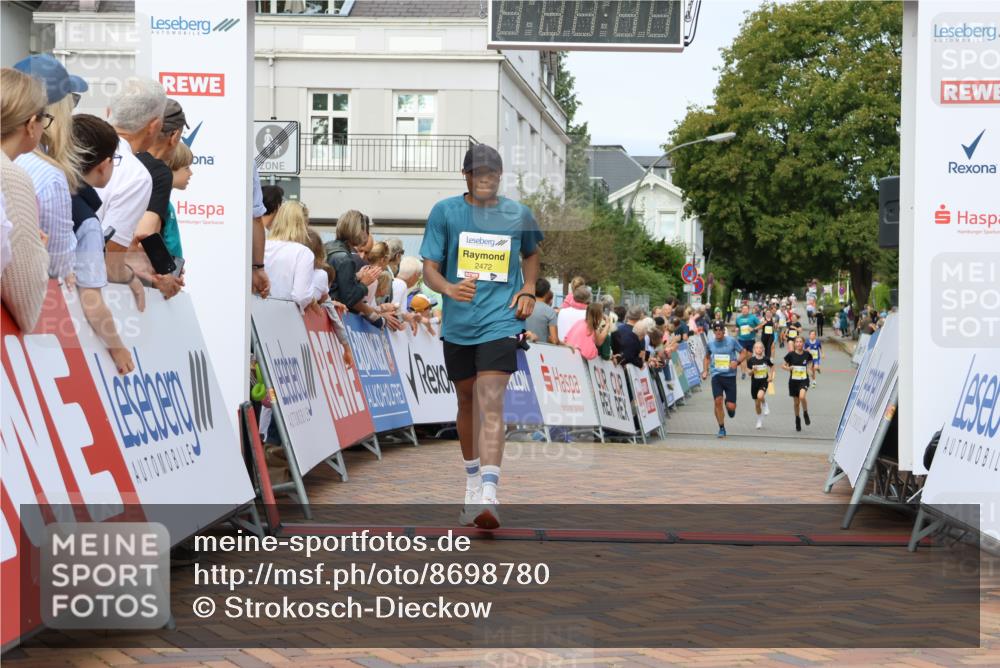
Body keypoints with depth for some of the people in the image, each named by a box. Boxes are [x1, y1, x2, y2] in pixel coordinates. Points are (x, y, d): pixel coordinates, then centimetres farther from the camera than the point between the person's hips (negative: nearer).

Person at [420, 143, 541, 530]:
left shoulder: (518, 215, 5)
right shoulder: (445, 212, 1)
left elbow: (531, 253, 25)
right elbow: (429, 268, -2)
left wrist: (529, 289, 7)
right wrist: (449, 288, -24)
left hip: (500, 321, -2)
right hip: (457, 324, 2)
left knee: (491, 403, -17)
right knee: (467, 401, 15)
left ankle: (488, 495, -26)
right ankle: (473, 482, 36)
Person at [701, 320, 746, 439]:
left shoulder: (732, 341, -4)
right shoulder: (710, 343, 4)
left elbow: (743, 352, 4)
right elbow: (707, 357, 22)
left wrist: (737, 362, -14)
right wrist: (705, 371, 11)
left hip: (730, 376, -1)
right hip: (716, 375, 1)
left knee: (731, 406, -4)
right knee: (718, 401, -14)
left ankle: (729, 406, 37)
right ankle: (721, 429, 1)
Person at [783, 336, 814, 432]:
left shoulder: (807, 354, -4)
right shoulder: (791, 355, -7)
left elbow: (810, 362, 18)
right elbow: (783, 365, 3)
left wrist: (809, 368, 0)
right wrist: (788, 368, -17)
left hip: (804, 380, -1)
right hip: (793, 381, 1)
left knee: (802, 397, -27)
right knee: (796, 402, 9)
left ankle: (805, 413, 1)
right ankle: (797, 420, 31)